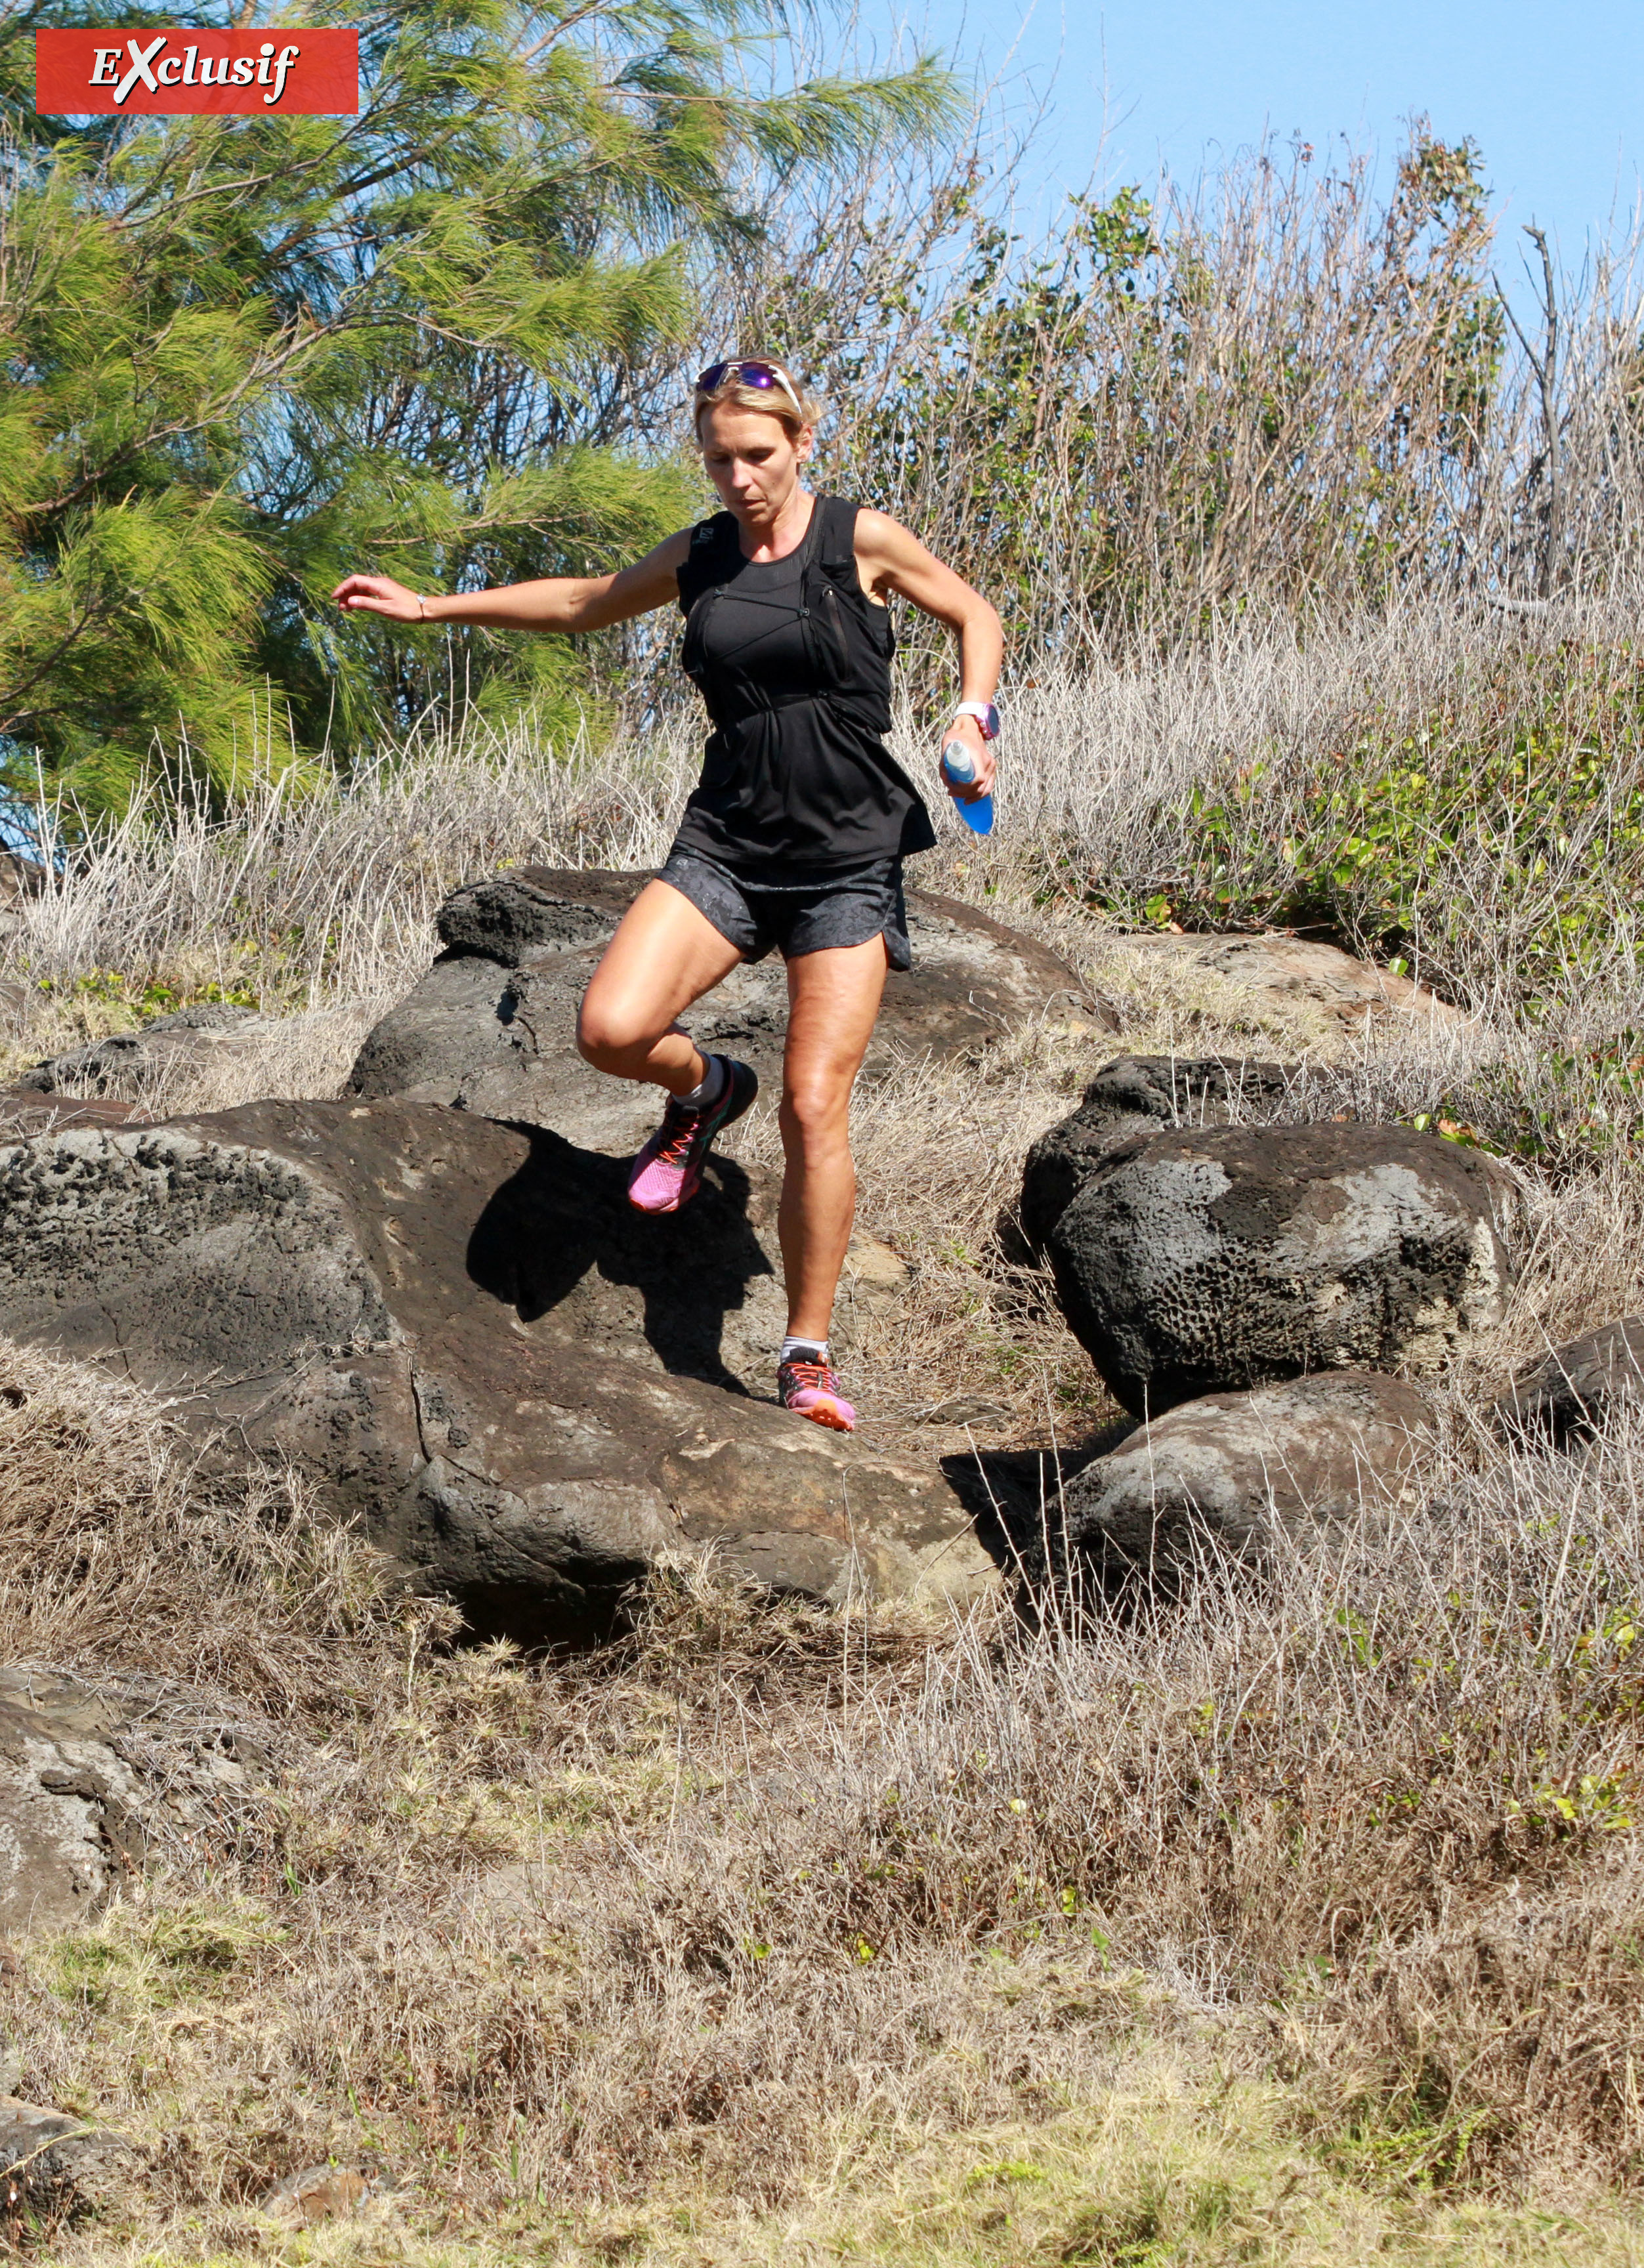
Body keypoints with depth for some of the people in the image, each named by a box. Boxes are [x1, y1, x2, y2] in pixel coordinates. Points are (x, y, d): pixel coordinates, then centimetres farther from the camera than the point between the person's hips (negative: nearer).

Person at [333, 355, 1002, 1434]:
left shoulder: (861, 541, -4)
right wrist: (430, 606, 25)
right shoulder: (697, 559, 8)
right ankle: (704, 1091, 18)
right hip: (725, 847, 4)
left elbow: (974, 615, 11)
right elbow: (583, 603, 26)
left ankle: (809, 1355, 0)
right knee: (612, 1030, -20)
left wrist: (973, 719, -7)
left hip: (849, 861, -3)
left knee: (816, 1107, -12)